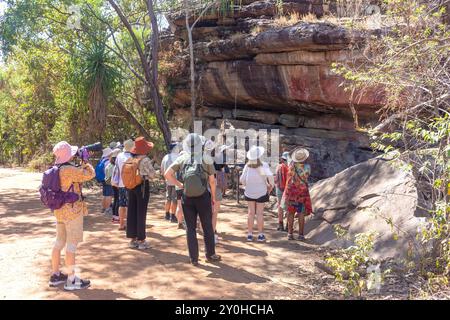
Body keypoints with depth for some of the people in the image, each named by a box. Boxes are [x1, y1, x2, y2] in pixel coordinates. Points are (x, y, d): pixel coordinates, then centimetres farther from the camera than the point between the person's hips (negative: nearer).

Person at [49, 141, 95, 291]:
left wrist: (81, 165, 9)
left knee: (59, 242, 17)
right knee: (71, 245, -1)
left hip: (60, 210, 9)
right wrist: (85, 162, -6)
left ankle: (55, 275, 28)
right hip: (72, 211, -9)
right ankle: (71, 280, 6)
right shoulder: (70, 170, -22)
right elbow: (90, 174, -20)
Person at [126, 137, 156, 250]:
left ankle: (133, 239, 18)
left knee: (132, 212, 10)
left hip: (131, 187, 6)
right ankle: (141, 240, 5)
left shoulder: (130, 160, 4)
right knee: (141, 213, 0)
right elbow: (152, 174, -14)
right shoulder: (145, 160, -14)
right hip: (143, 186, -6)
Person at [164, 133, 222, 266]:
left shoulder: (182, 159, -3)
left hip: (187, 197, 2)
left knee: (190, 228, 10)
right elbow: (212, 181, -5)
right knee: (207, 227, 13)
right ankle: (210, 255, 23)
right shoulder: (206, 159, -9)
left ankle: (194, 258, 14)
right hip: (203, 196, -2)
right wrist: (213, 196, 8)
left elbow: (167, 174, -5)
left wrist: (179, 184, 4)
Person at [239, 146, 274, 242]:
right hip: (261, 192, -2)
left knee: (251, 212, 11)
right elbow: (270, 176, -26)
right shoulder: (263, 165, -15)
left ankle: (250, 234, 14)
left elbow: (242, 179, -7)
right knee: (259, 213, 6)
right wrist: (271, 185, -9)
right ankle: (260, 235, 12)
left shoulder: (247, 166, -8)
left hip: (249, 192, 2)